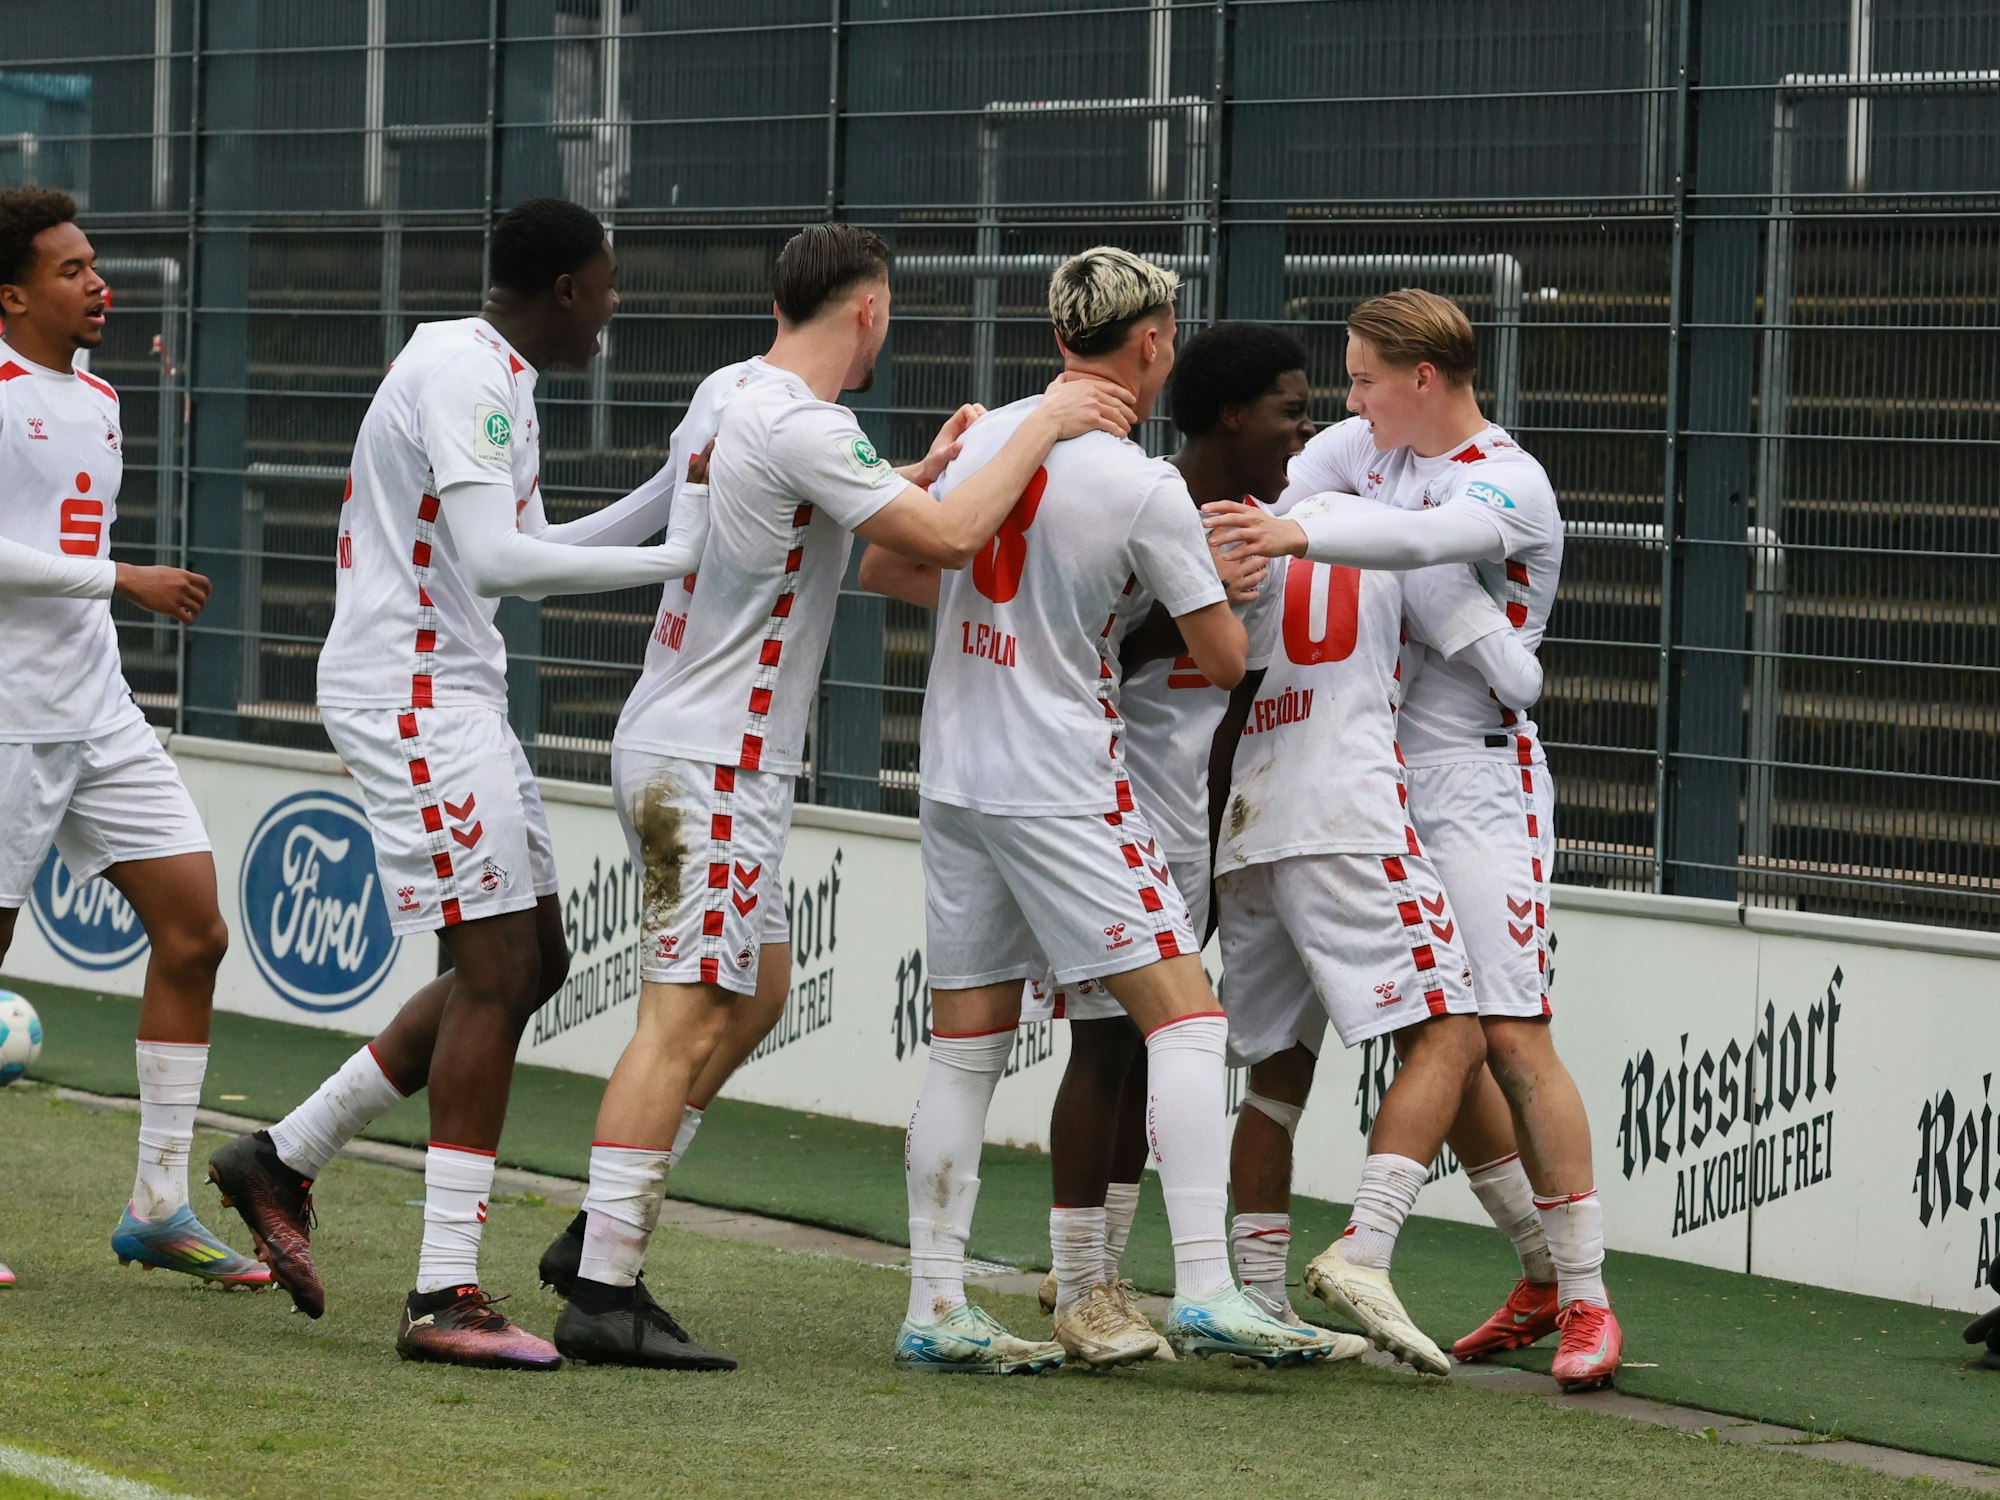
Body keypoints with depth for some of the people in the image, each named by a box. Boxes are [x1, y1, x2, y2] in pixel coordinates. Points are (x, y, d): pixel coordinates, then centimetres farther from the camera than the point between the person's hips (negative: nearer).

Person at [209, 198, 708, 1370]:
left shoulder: (494, 378, 17)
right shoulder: (467, 379, -16)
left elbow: (519, 555, 26)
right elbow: (495, 562, -28)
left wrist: (677, 498, 24)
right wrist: (669, 561, -25)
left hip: (451, 691, 11)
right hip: (413, 692, -11)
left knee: (530, 964, 11)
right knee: (496, 970, -12)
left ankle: (285, 1160, 20)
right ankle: (447, 1296, -12)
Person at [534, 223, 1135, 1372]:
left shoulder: (742, 405, 14)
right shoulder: (804, 427, -17)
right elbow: (947, 538, -22)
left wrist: (925, 468, 29)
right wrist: (1042, 428, -11)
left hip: (678, 752, 10)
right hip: (714, 765, -10)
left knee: (752, 983, 18)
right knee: (686, 1017, -10)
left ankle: (601, 1234, 18)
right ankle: (604, 1294, -12)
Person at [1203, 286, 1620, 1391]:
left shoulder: (1509, 484, -14)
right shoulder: (1367, 444, 10)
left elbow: (1429, 536, -35)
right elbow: (1265, 502, 13)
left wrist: (1304, 535, -51)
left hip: (1479, 782, -8)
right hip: (1386, 781, 8)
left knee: (1509, 1035, -13)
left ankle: (1587, 1301, -10)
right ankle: (1540, 1279, 18)